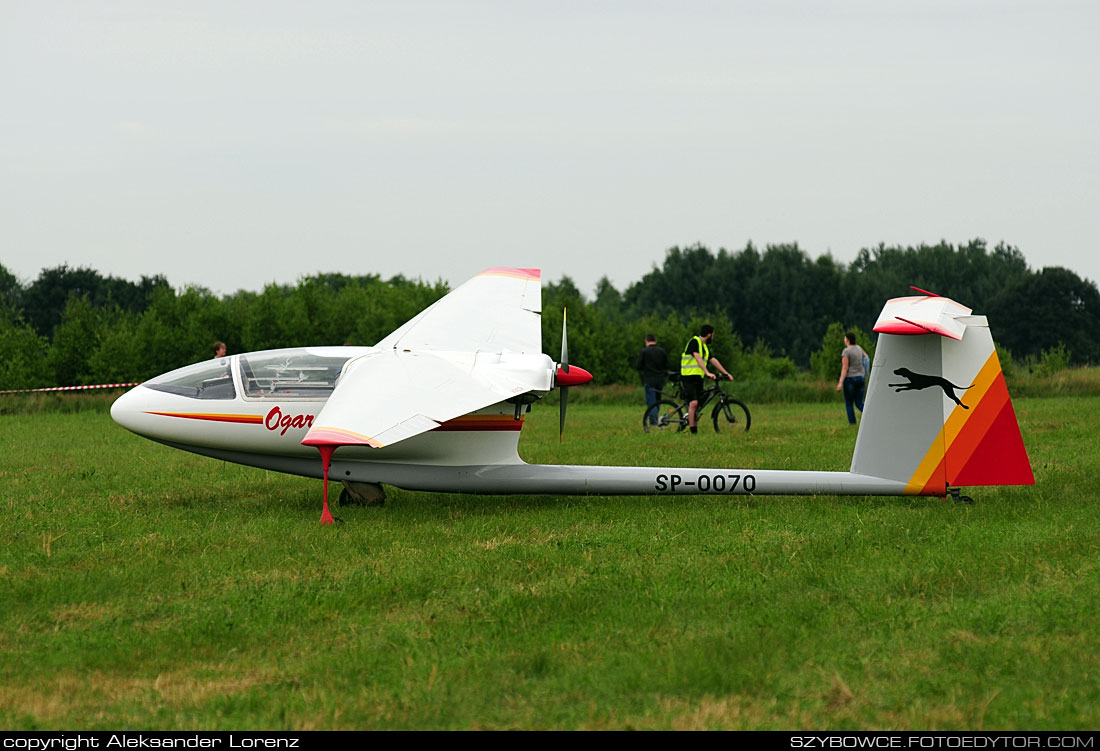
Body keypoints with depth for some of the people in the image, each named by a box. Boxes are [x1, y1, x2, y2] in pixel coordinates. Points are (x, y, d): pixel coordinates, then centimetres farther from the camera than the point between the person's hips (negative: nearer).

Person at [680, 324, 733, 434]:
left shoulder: (705, 346, 16)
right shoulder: (694, 341, -12)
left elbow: (713, 360, 21)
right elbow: (698, 358, -23)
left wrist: (726, 373, 19)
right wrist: (707, 373, -32)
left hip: (698, 378, 9)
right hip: (689, 376, -9)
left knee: (698, 405, 6)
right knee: (694, 403, -19)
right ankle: (693, 432, -17)